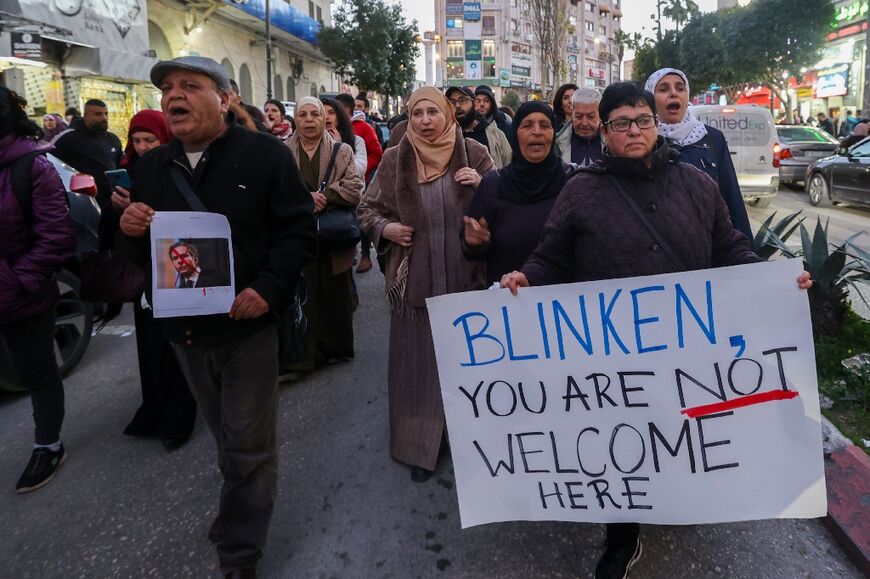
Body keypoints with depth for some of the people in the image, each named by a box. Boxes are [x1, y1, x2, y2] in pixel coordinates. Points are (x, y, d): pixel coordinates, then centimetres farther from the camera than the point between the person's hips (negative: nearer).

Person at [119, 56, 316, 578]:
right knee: (225, 435, 22)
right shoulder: (152, 166, 9)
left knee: (248, 444, 4)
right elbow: (142, 252, 14)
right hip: (184, 324, 5)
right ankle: (242, 492, 45)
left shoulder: (265, 153, -7)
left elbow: (299, 229, -10)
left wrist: (269, 288, -23)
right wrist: (132, 229, -10)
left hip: (247, 323, -5)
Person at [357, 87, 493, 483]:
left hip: (467, 278, 0)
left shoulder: (474, 154, 0)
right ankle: (419, 445, 22)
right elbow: (367, 210, 10)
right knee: (419, 361, 7)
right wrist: (386, 229, -10)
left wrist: (483, 187, -15)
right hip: (415, 280, 0)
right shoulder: (394, 160, 1)